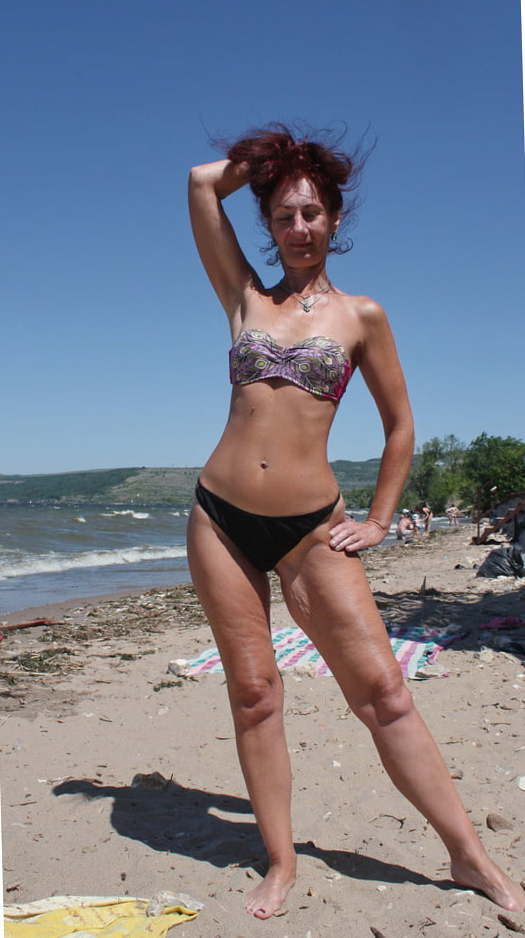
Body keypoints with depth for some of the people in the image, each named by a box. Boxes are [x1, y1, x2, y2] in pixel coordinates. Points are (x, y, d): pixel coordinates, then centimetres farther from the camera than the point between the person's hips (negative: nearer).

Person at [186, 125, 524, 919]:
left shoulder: (361, 315, 6)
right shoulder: (247, 298, 10)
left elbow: (400, 426, 11)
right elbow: (202, 182, 10)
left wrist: (379, 522, 6)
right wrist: (266, 157, 20)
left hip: (312, 526, -2)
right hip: (222, 518, 2)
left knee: (381, 688, -3)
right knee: (253, 691, 6)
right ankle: (281, 862, 21)